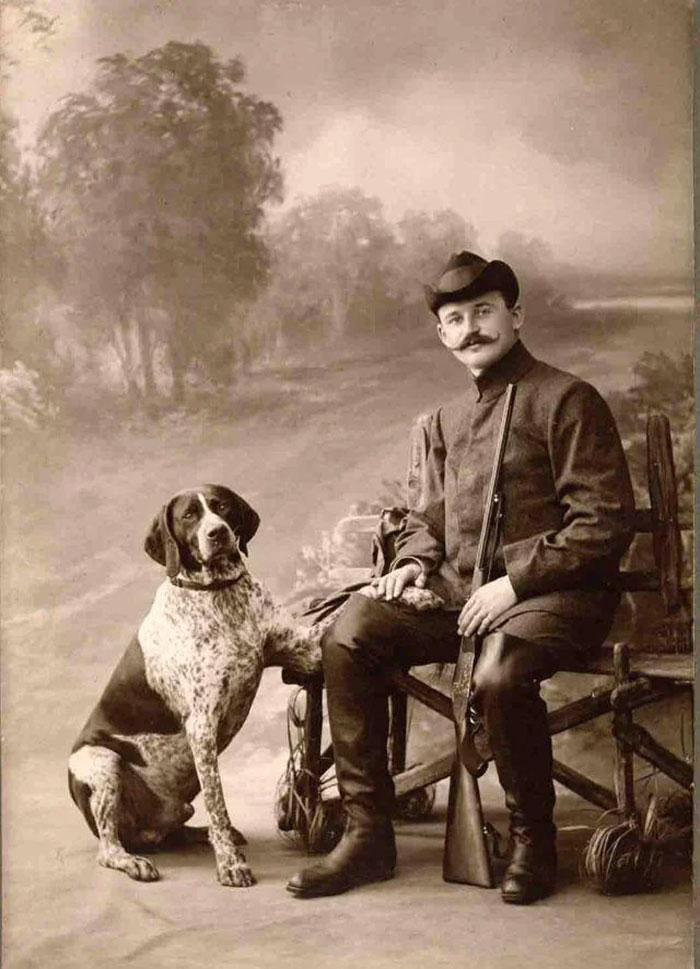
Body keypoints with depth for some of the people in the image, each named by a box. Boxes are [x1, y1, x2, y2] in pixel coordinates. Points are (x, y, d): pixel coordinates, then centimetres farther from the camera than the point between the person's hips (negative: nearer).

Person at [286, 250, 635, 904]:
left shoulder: (566, 400, -4)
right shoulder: (449, 418, 19)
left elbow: (605, 522, -11)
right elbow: (429, 514, 27)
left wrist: (515, 581, -18)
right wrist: (415, 561, 4)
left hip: (553, 593, -6)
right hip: (457, 591, 7)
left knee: (500, 676, -37)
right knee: (348, 635, -16)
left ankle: (533, 839, -9)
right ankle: (367, 834, -9)